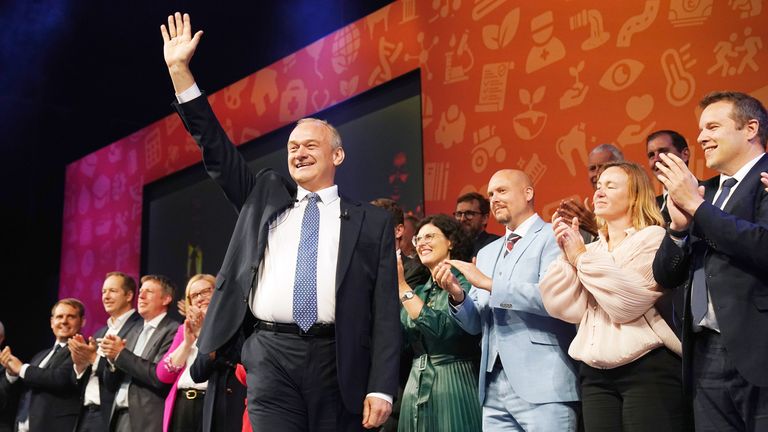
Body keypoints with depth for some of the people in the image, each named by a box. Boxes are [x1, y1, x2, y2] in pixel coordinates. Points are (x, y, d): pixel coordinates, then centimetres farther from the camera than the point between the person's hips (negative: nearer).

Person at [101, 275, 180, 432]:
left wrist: (121, 354, -14)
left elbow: (160, 376, -20)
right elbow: (111, 385, 14)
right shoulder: (134, 330, 15)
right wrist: (112, 358, -6)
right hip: (120, 418, 7)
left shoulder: (173, 330, -8)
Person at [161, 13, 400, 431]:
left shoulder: (372, 222, 7)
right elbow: (215, 149, 11)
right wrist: (179, 69, 4)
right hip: (271, 356, 1)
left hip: (335, 362, -1)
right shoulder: (265, 196, 16)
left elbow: (385, 310, 2)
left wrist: (381, 388, -7)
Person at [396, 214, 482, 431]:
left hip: (452, 387, -6)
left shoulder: (465, 284, -7)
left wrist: (402, 287, -18)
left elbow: (443, 329, -22)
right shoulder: (418, 291, 12)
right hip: (415, 388, 6)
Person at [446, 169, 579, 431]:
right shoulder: (487, 253, 20)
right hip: (494, 389, 6)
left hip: (543, 386, -6)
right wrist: (457, 296, -3)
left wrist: (489, 283, -15)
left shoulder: (554, 238, -2)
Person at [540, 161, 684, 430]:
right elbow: (567, 309, 4)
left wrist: (581, 257, -9)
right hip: (594, 375, 6)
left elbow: (626, 302, -14)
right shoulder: (592, 249, 15)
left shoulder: (653, 237, -2)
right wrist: (568, 254, -4)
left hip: (648, 370, -5)